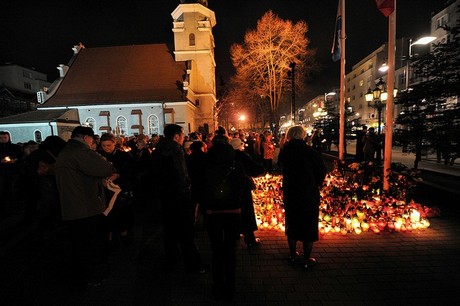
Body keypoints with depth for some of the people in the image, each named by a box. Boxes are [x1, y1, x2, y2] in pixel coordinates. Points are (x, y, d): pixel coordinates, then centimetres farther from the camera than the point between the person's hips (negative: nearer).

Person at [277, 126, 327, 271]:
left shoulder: (285, 151, -6)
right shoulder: (310, 151, -15)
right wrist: (316, 184, 3)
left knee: (292, 224, 19)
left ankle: (292, 254, 33)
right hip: (309, 194, -3)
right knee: (309, 226, 11)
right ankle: (307, 260, 22)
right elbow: (322, 170, -12)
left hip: (290, 194, 3)